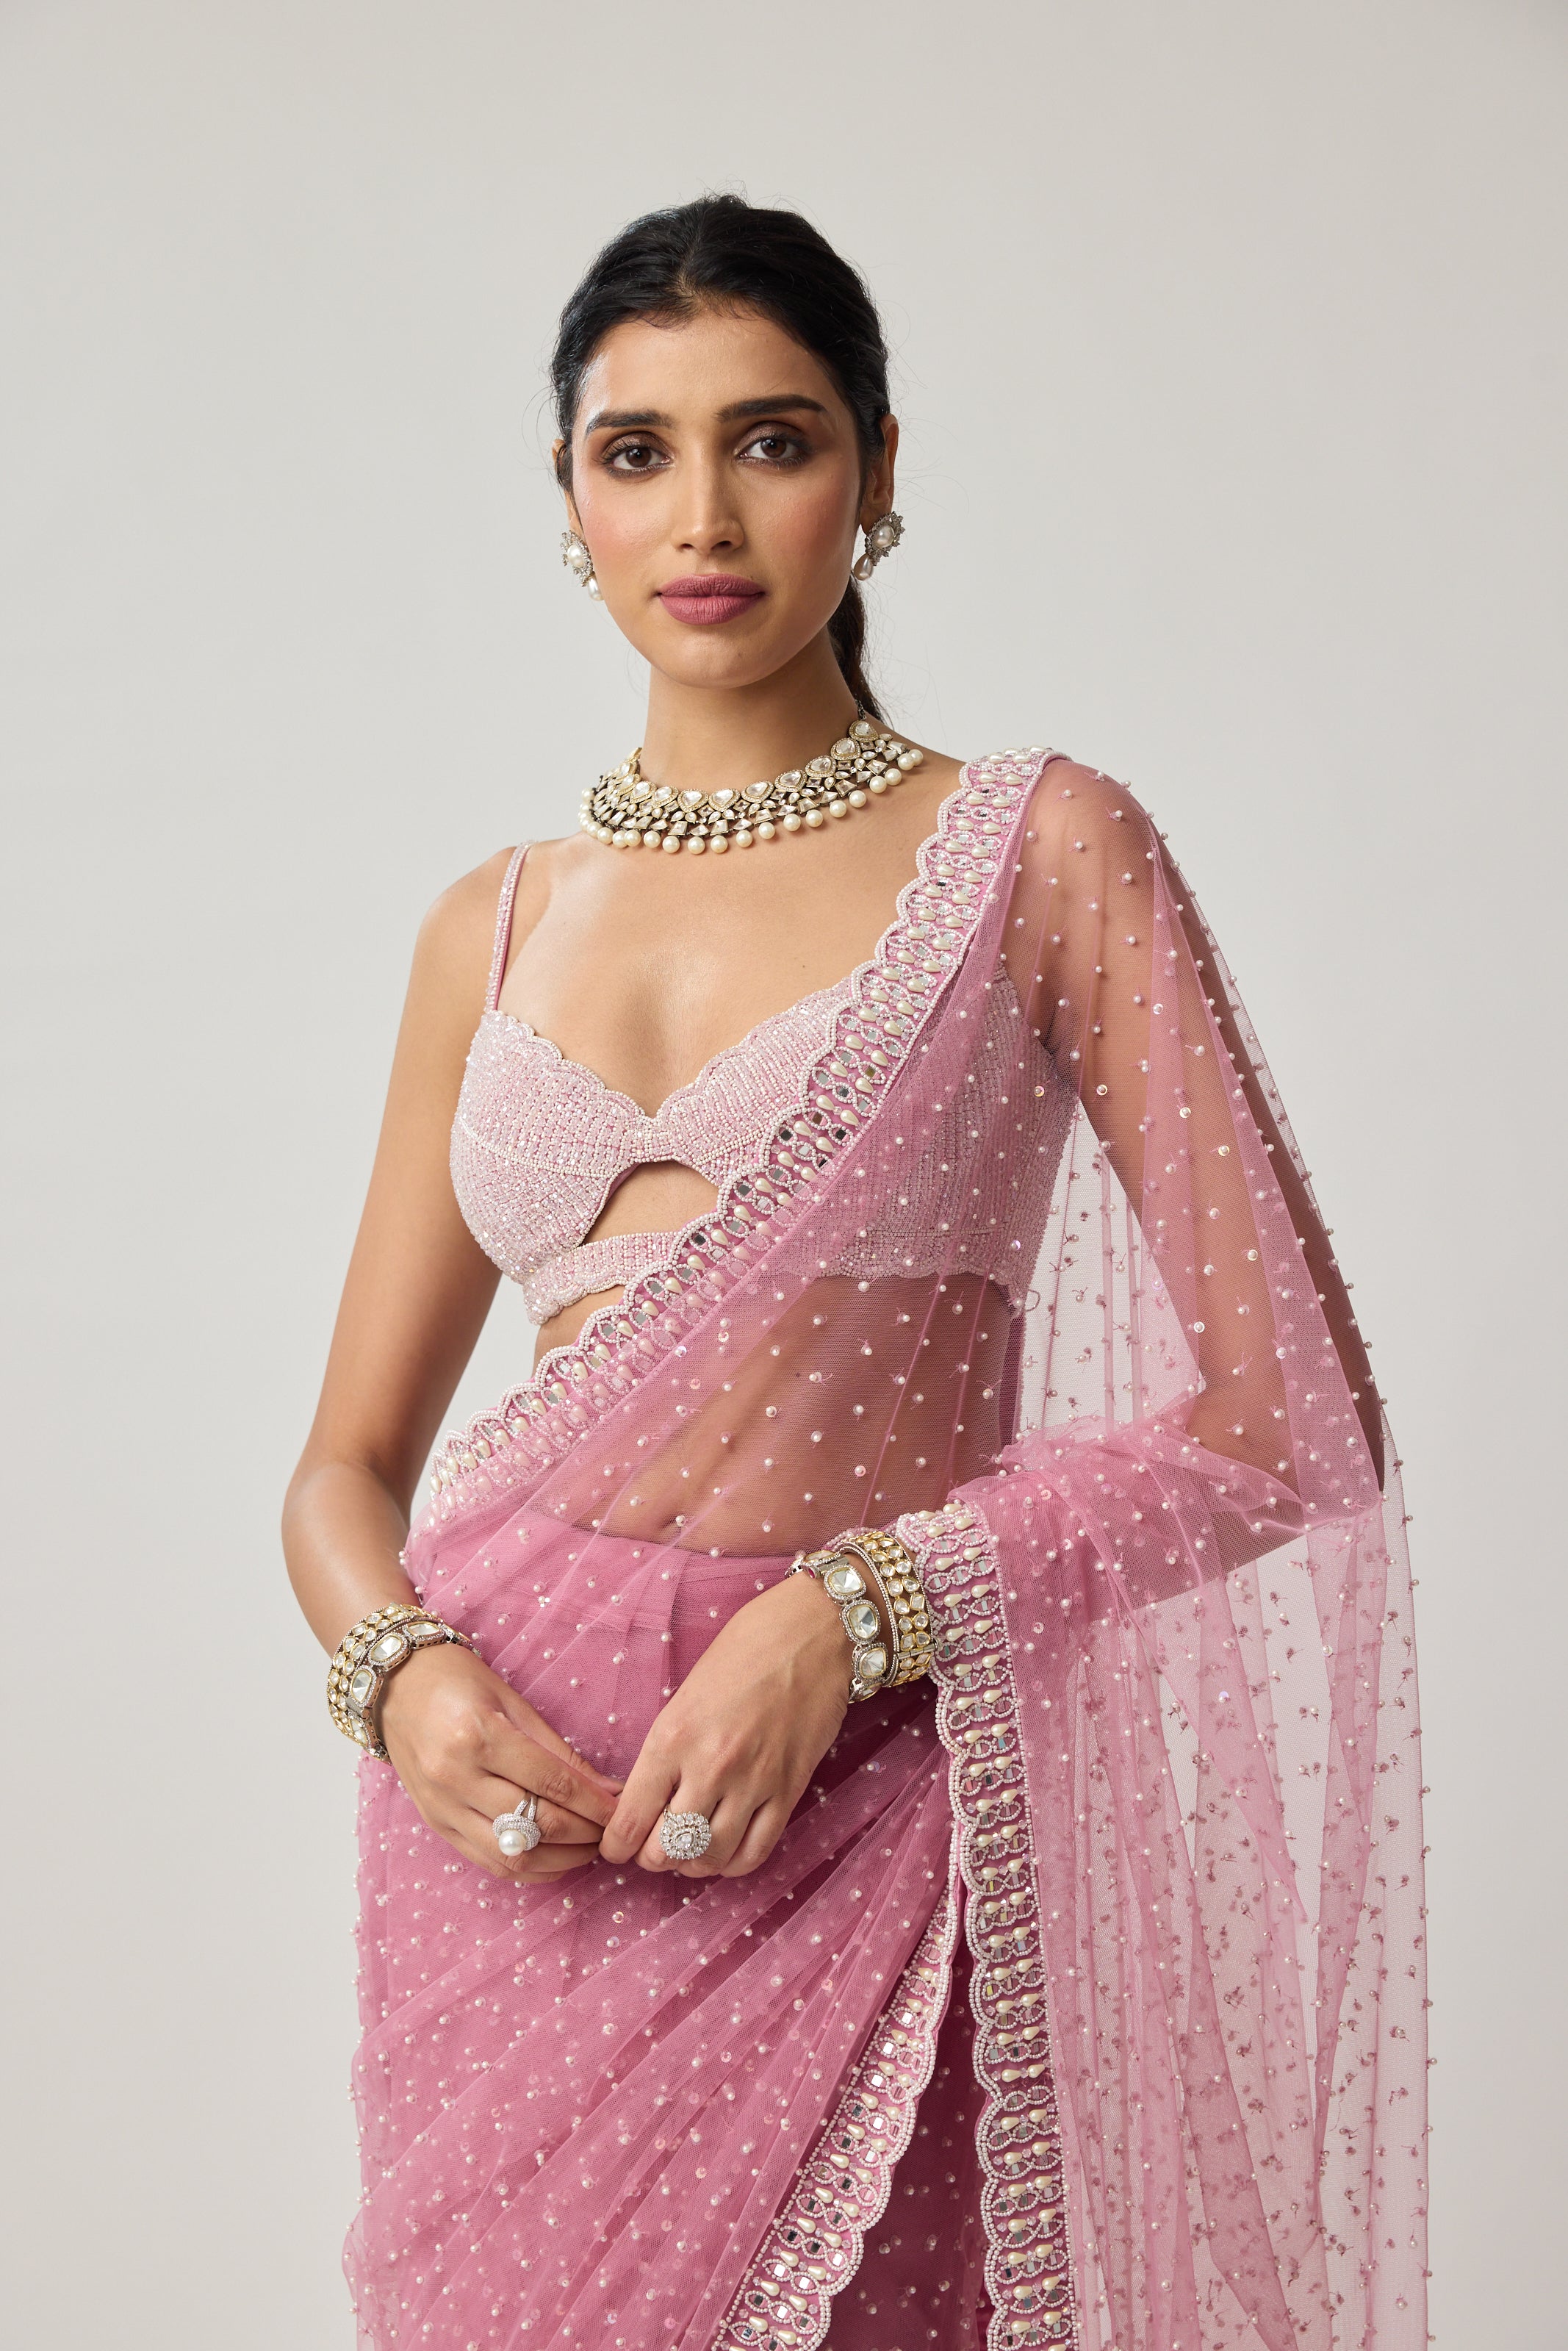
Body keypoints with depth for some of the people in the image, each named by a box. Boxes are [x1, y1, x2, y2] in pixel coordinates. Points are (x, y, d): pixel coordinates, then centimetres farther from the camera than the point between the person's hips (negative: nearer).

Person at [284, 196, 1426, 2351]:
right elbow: (349, 1461, 14)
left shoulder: (1039, 853, -1)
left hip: (845, 1814, -3)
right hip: (512, 1821, 4)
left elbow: (1290, 1418, -7)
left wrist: (853, 1607, -16)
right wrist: (400, 1666, -8)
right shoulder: (498, 926, 10)